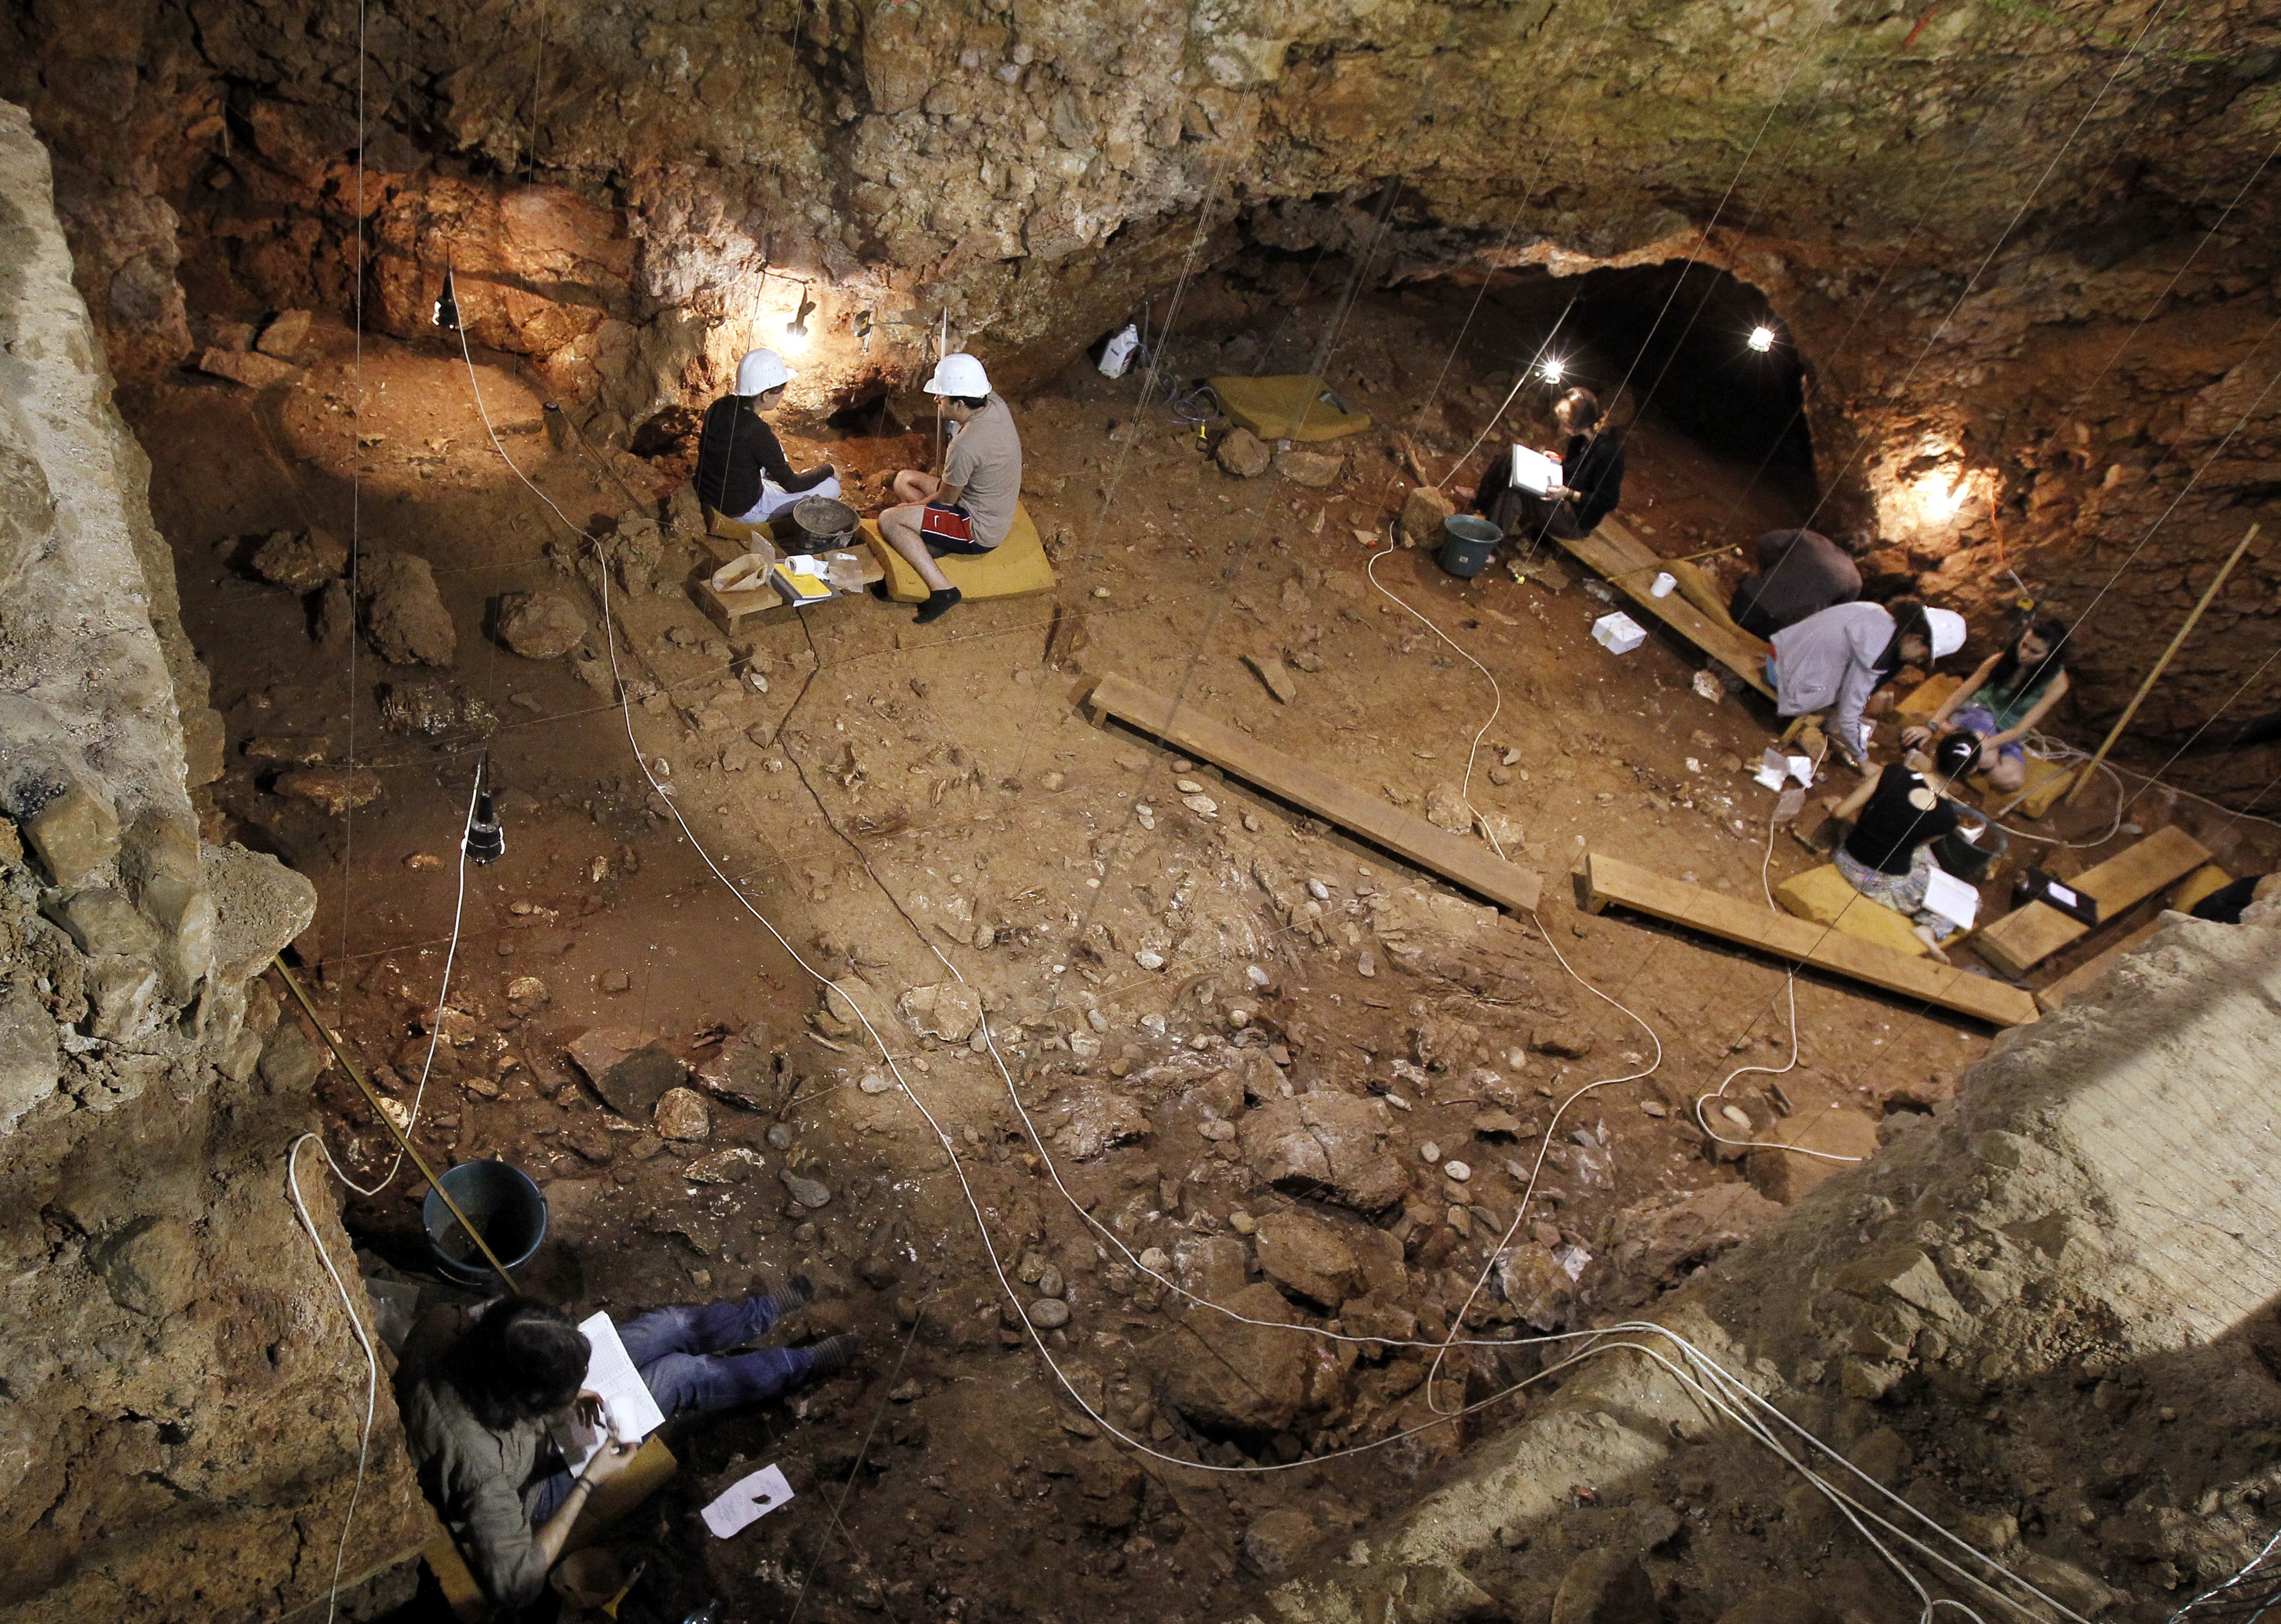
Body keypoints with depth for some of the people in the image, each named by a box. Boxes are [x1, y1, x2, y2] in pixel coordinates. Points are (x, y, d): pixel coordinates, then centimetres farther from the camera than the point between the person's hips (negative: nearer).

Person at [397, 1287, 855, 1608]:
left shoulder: (443, 1327, -31)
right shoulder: (482, 1464, -45)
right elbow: (516, 1584, -35)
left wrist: (564, 1394, -15)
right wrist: (589, 1480, -28)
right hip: (537, 1484, -5)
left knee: (673, 1326, 7)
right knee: (684, 1374, -1)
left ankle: (770, 1309, 38)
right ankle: (806, 1363, 26)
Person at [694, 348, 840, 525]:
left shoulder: (718, 407, -8)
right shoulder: (758, 432, -30)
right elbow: (793, 485, -17)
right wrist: (829, 470, 0)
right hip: (742, 510, -8)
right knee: (831, 486, -1)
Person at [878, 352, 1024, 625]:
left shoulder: (965, 446, -31)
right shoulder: (996, 405, -9)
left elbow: (945, 499, -15)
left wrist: (909, 507, 2)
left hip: (980, 532, -10)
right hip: (997, 513, 10)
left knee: (889, 521, -12)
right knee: (904, 479, 16)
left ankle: (942, 589, -14)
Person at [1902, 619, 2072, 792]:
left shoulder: (2057, 682, -14)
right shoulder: (2000, 661, -11)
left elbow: (2022, 729, -20)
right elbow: (1960, 694, -10)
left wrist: (1986, 744, -36)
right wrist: (1931, 726, -25)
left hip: (2008, 736, 2)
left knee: (2013, 781, -30)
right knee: (1989, 760, -35)